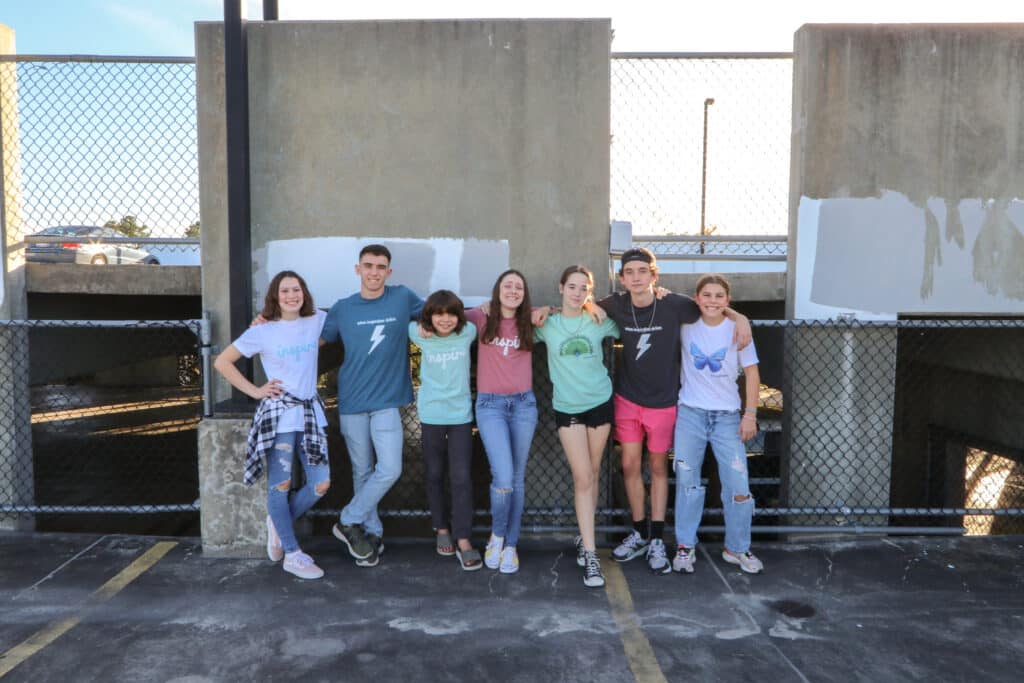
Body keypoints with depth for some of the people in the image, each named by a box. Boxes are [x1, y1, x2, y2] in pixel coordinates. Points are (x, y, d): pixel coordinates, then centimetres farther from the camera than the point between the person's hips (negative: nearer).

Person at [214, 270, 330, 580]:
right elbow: (222, 362, 3)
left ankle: (278, 524, 29)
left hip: (310, 413, 4)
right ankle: (293, 555, 16)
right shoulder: (262, 332, -3)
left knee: (321, 484, 2)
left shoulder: (316, 322, 5)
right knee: (280, 485, 2)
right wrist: (254, 390, -3)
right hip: (278, 413, -4)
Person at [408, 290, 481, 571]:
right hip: (431, 415, 1)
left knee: (462, 478, -3)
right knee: (435, 475, 12)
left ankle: (463, 540, 1)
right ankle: (442, 529, 30)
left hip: (461, 414, -1)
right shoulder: (421, 336, -5)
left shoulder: (467, 333, -6)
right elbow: (409, 323, 17)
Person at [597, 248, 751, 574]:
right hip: (627, 399, 2)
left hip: (663, 402, -2)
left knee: (658, 467, 9)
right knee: (630, 465, 6)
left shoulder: (673, 305, -14)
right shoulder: (616, 305, -8)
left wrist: (739, 317, -13)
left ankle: (656, 540, 19)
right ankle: (639, 532, 24)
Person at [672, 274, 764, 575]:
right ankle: (685, 546, 20)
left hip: (728, 415, 0)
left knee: (738, 485, -2)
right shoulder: (686, 324, -1)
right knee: (686, 480, 6)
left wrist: (750, 413, -4)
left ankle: (737, 548, 18)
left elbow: (751, 372, 1)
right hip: (690, 413, 1)